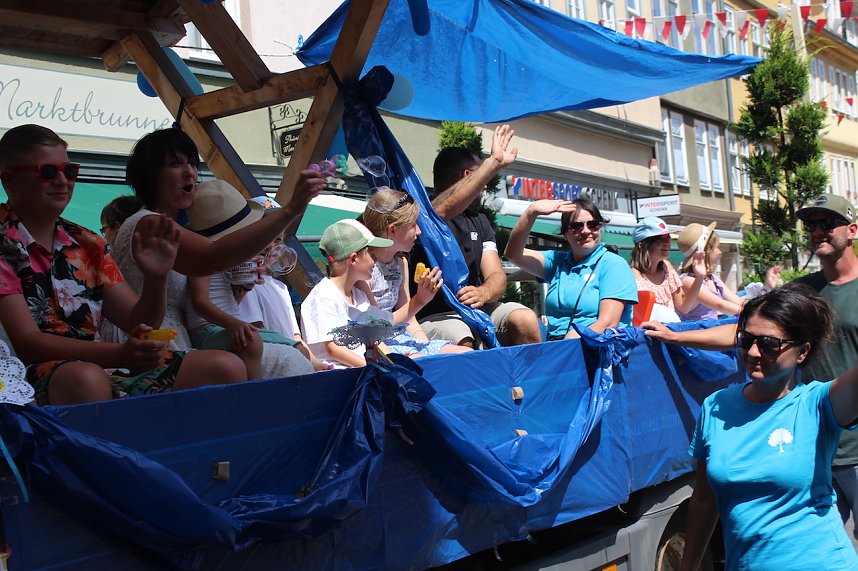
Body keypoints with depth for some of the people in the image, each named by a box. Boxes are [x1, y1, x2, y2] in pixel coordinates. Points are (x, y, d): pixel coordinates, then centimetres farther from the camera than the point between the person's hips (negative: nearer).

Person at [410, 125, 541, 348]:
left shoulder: (479, 221, 19)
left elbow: (496, 276, 8)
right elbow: (443, 210, -30)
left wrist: (484, 293, -17)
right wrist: (494, 162, -30)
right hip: (433, 318, -6)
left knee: (525, 320, -20)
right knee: (464, 345, -36)